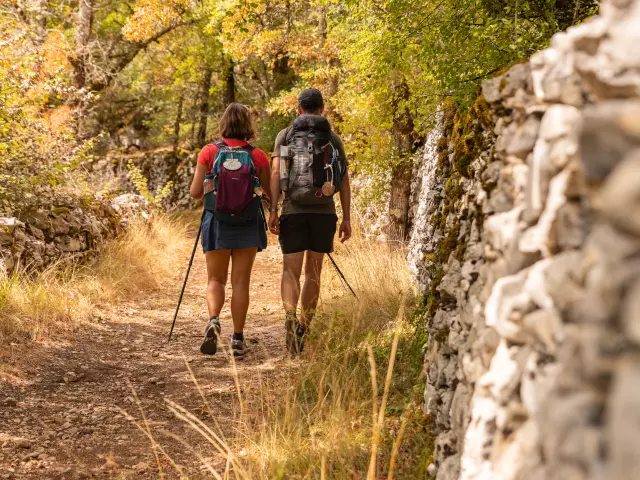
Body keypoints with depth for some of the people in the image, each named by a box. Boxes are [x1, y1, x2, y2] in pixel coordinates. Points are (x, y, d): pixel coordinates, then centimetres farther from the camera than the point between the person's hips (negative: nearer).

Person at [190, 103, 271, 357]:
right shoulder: (258, 156, -3)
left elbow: (195, 192, -4)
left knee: (216, 279, 10)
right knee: (241, 281, 6)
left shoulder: (209, 152, -4)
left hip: (217, 222, 0)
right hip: (248, 224, 0)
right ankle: (237, 339, 5)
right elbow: (271, 193, 2)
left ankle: (213, 320, -17)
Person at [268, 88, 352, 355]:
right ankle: (303, 331, 15)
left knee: (291, 271, -1)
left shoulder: (285, 135, 7)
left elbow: (276, 172, -5)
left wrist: (272, 210, -8)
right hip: (324, 212, 1)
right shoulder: (333, 138, 10)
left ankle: (291, 316, -28)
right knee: (313, 273, 12)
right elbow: (344, 180, 5)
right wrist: (346, 217, 8)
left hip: (293, 211, -1)